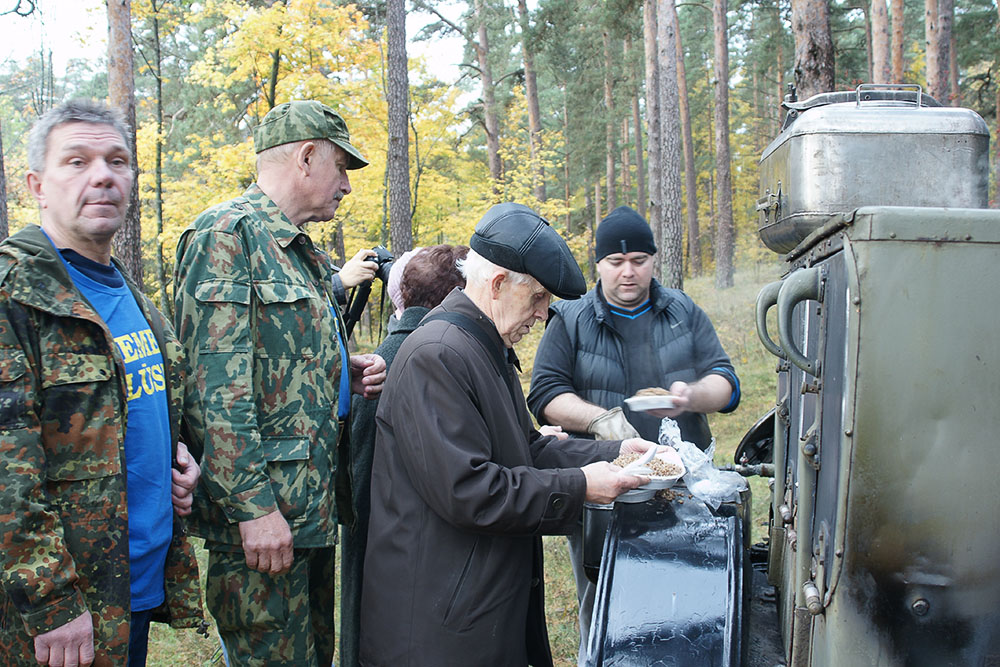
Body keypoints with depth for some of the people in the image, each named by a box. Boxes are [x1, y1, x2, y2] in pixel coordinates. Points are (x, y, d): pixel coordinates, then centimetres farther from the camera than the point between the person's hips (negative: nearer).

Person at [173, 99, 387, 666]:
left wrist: (347, 373, 6)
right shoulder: (227, 233, -11)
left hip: (313, 505, 10)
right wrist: (252, 505, -22)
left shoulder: (306, 252, 19)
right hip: (263, 514, -9)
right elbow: (218, 385, -19)